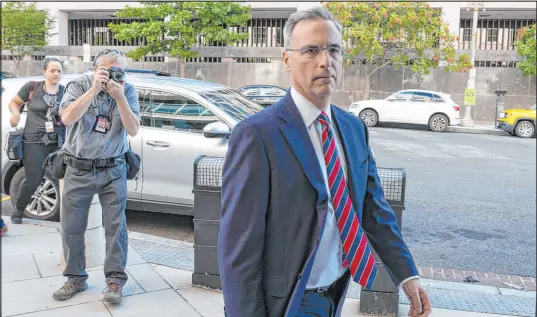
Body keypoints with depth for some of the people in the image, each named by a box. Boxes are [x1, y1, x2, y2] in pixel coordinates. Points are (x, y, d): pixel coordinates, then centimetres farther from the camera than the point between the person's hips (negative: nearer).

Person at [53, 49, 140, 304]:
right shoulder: (79, 85, -5)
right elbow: (67, 119, -21)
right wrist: (94, 89, -26)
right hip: (78, 169, 1)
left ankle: (115, 279, 11)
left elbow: (133, 130, -10)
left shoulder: (127, 91, -2)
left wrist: (119, 97, -20)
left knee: (115, 225, -1)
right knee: (71, 226, 6)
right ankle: (75, 278, 23)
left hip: (113, 170, 0)